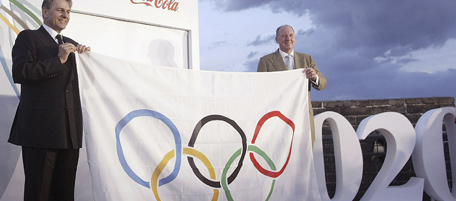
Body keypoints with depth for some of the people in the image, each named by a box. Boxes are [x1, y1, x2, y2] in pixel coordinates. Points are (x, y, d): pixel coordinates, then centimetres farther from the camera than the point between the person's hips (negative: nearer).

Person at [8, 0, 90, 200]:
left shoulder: (71, 44, 22)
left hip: (70, 131, 6)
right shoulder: (28, 37, 3)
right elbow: (19, 73, -12)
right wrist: (58, 60, -13)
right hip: (41, 129, -6)